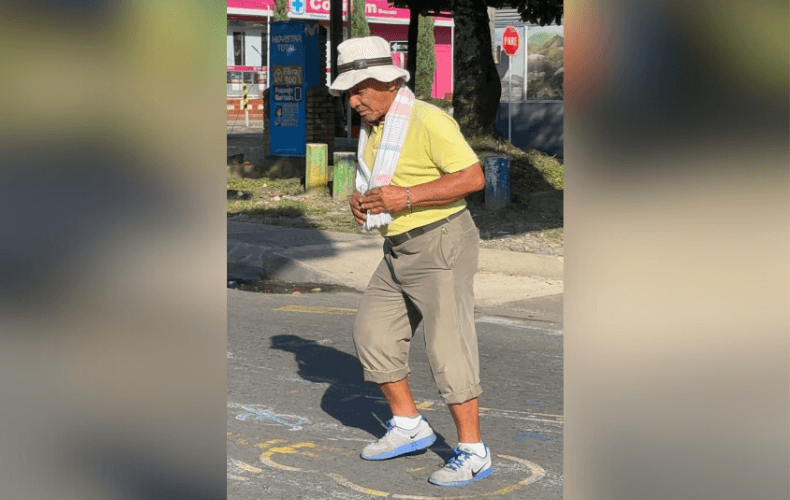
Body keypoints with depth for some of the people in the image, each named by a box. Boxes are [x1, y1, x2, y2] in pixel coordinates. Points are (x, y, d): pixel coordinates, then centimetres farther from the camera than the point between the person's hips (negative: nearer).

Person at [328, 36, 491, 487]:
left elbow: (473, 177, -22)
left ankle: (474, 453, -3)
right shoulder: (372, 130, 10)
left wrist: (407, 197, -27)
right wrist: (360, 201, 0)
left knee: (448, 345, -10)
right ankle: (409, 427, 22)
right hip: (400, 251, 9)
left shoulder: (428, 120, -17)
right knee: (373, 333, 10)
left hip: (442, 244, -9)